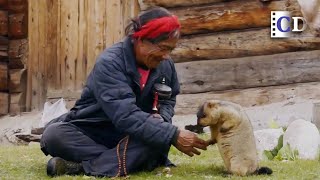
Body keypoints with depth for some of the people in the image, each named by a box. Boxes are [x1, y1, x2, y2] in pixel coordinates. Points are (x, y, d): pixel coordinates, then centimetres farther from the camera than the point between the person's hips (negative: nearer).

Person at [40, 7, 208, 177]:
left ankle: (84, 166, -30)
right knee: (54, 135, -34)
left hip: (129, 137, 4)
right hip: (89, 131, -4)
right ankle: (134, 159, -33)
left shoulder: (165, 65, -4)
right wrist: (173, 136, -40)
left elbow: (168, 99, 16)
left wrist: (163, 117, -10)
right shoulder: (110, 63, -24)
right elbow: (125, 115, -35)